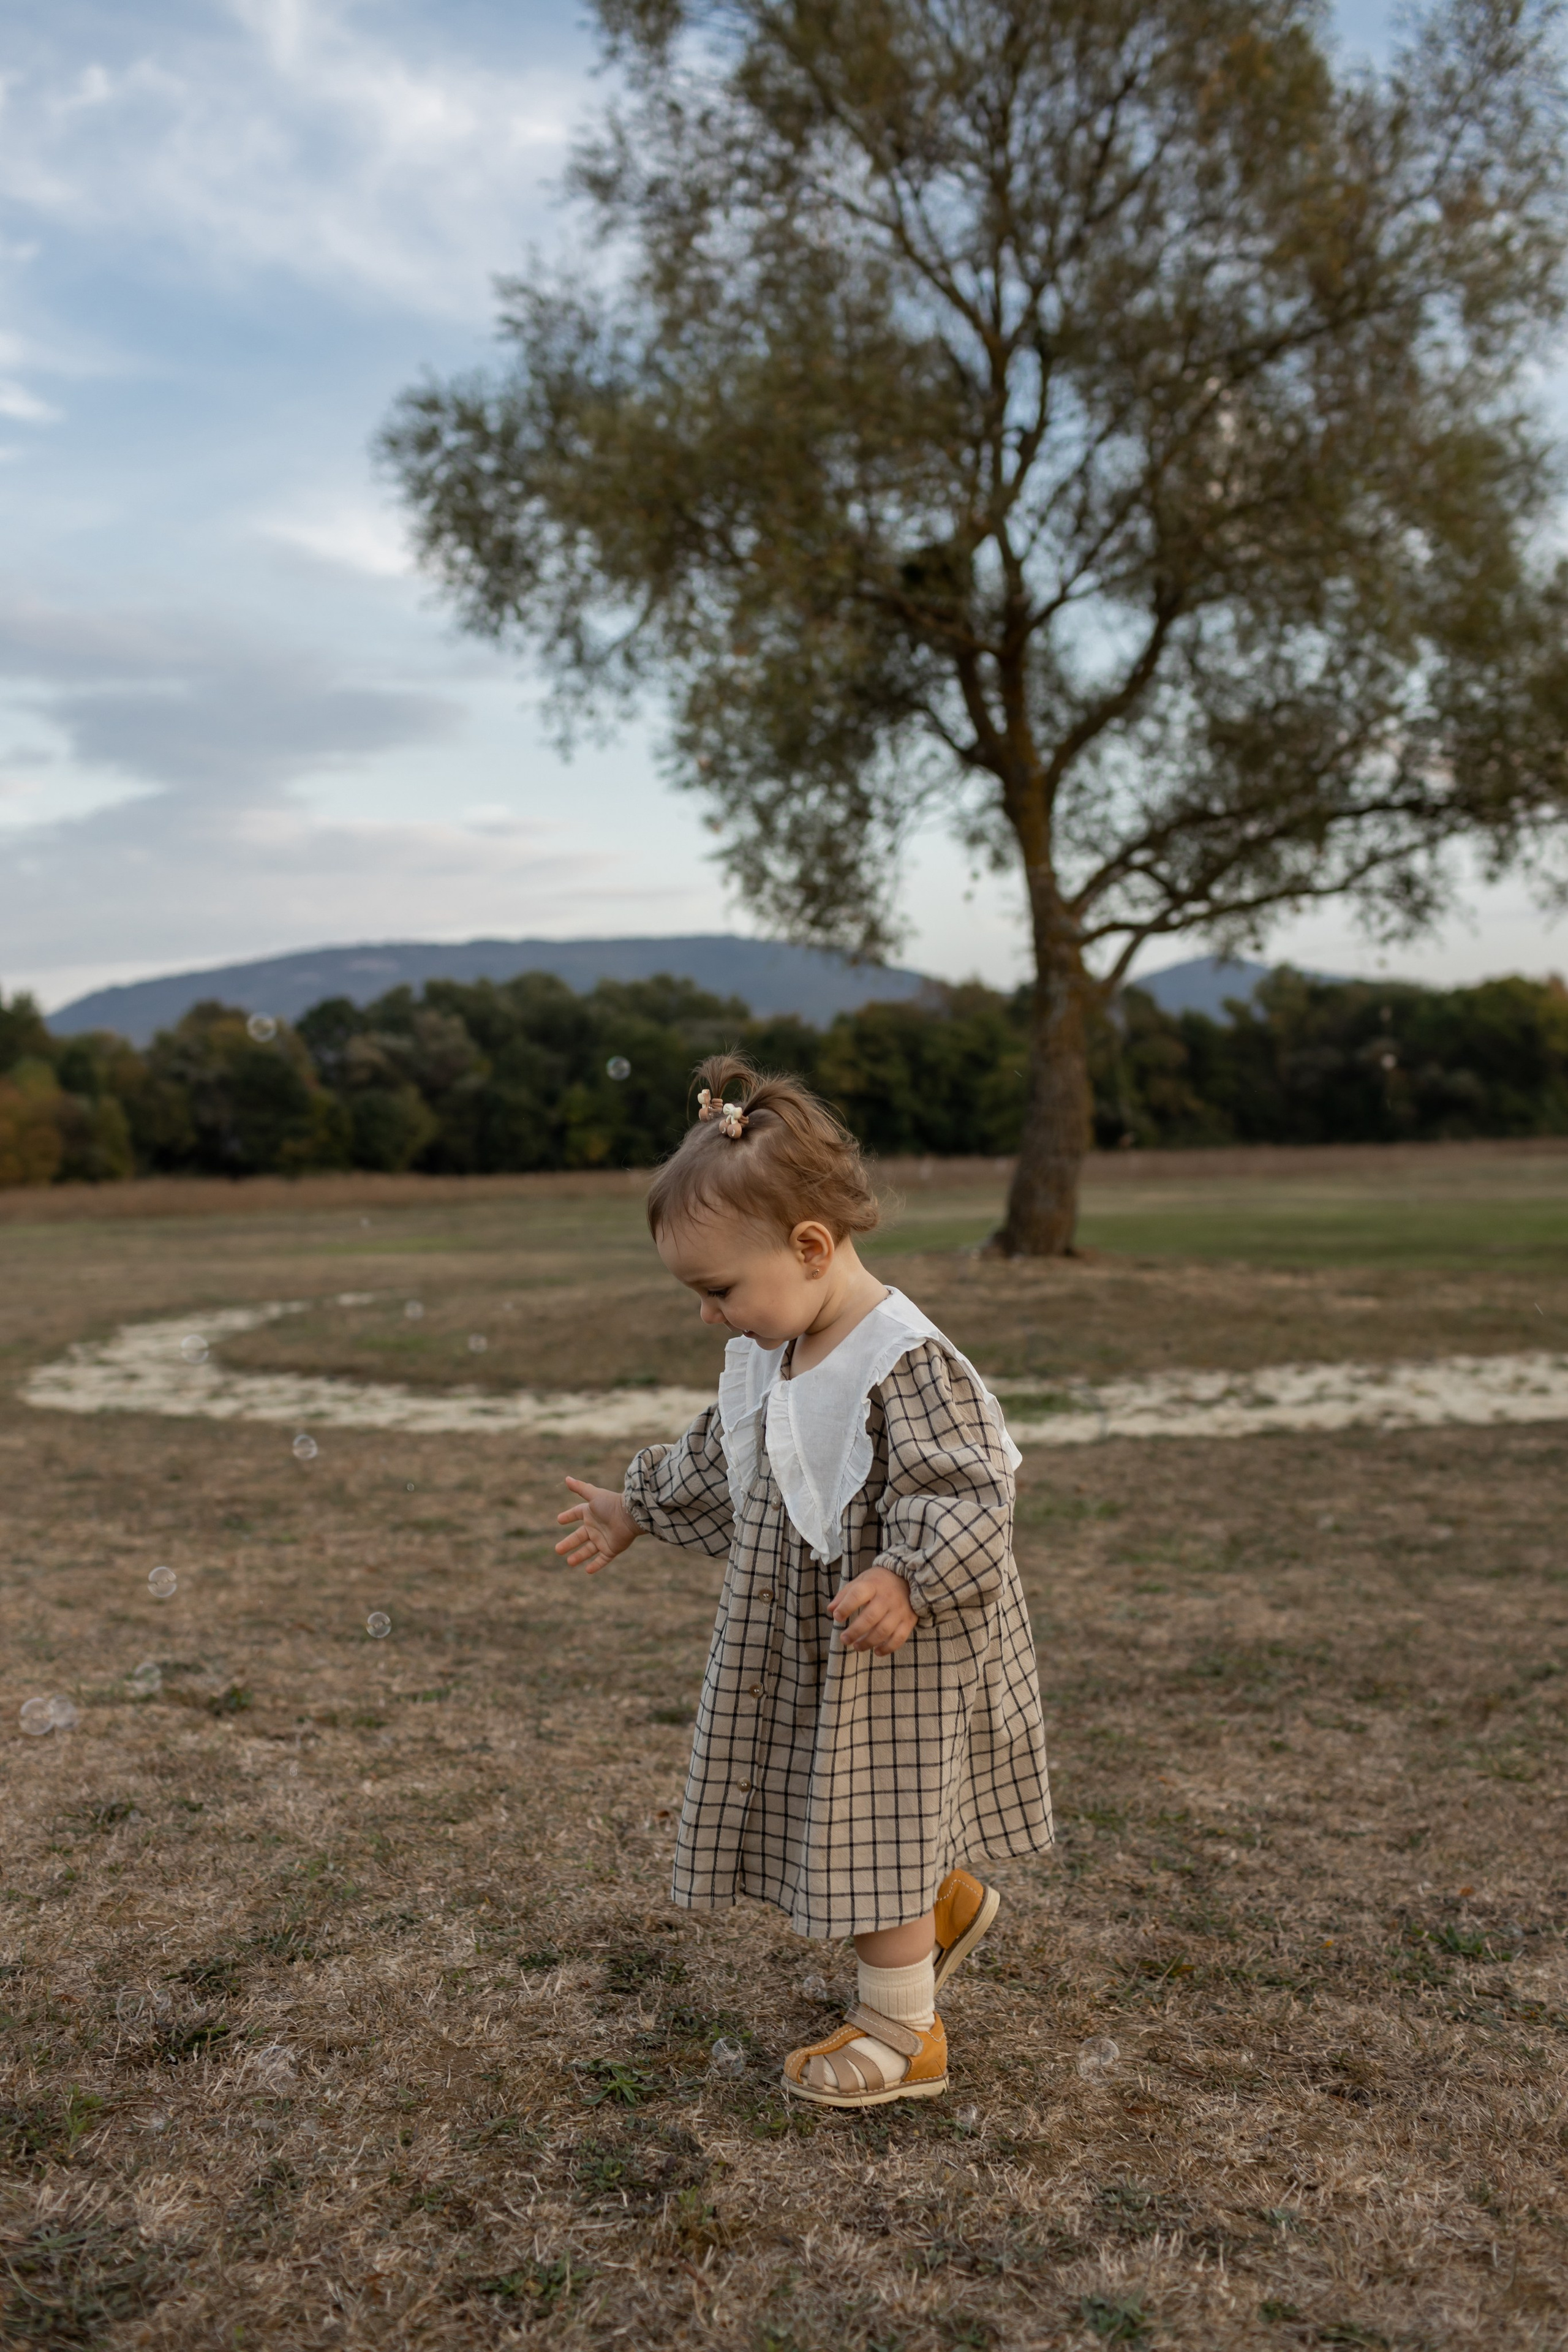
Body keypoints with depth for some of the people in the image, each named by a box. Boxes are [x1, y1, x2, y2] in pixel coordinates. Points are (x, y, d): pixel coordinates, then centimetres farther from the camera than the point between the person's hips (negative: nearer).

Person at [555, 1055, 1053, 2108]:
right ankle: (950, 1903, 48)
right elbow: (719, 1462, 19)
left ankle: (903, 2034, 24)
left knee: (874, 1828, 5)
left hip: (895, 1654, -8)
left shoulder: (907, 1362, -25)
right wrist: (637, 1509, 27)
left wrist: (909, 1582, -39)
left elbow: (970, 1495, -27)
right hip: (798, 1645, 8)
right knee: (859, 1821, 21)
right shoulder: (770, 1353, 2)